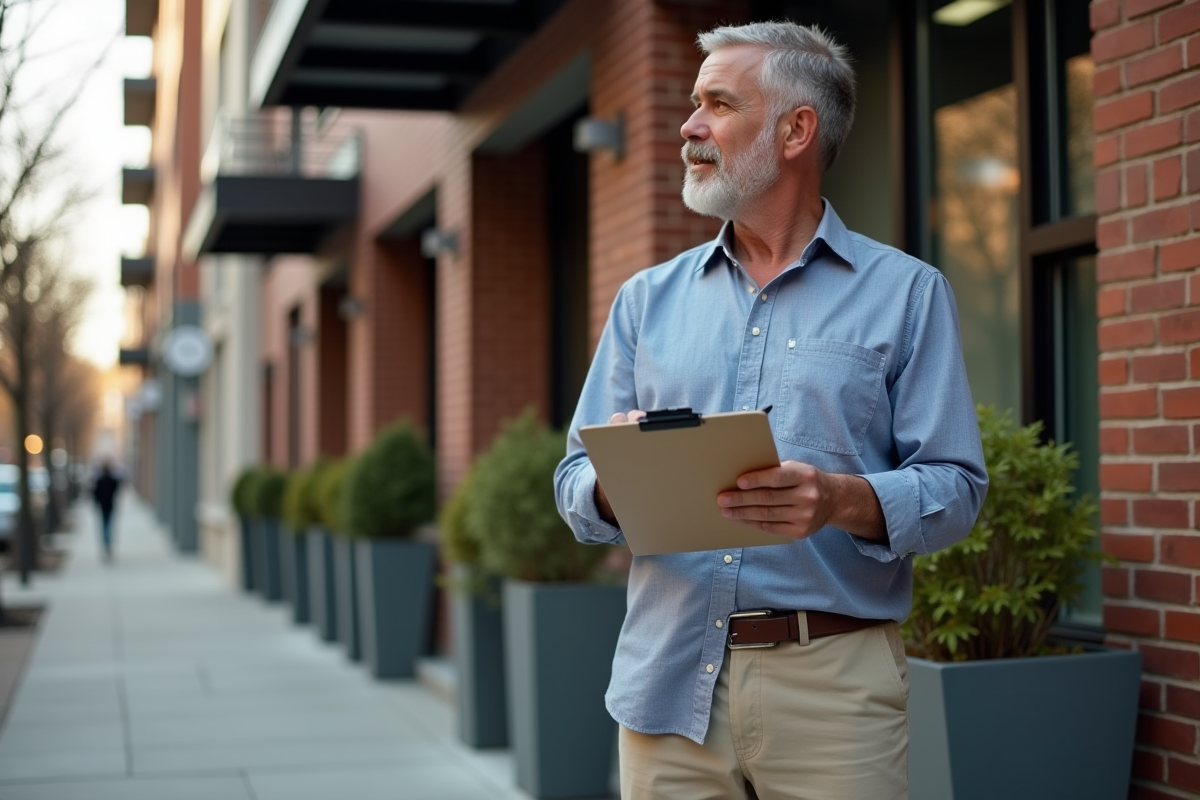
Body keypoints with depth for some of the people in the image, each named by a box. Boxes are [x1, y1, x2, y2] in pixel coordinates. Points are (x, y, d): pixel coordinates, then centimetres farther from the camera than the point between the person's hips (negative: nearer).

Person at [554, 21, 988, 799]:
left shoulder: (906, 293, 4)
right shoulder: (648, 299, 13)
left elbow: (954, 487, -3)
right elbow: (578, 485, 9)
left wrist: (841, 500, -22)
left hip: (831, 681, -2)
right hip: (666, 677, 3)